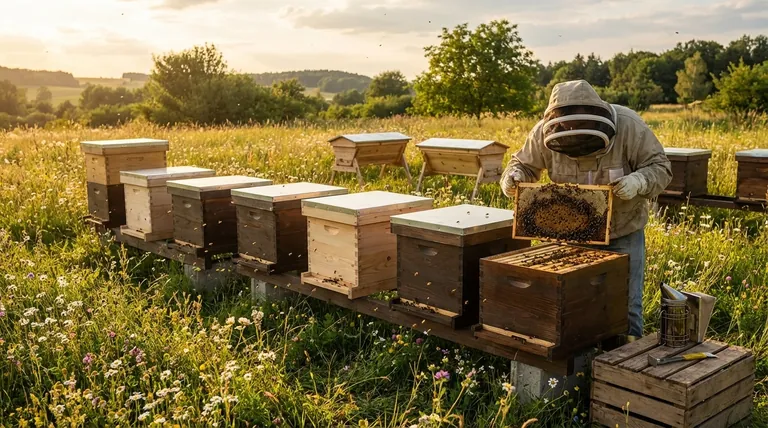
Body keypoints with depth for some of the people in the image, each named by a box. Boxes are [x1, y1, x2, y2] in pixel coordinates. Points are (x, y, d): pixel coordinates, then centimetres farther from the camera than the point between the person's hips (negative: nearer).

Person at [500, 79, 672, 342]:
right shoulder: (545, 133, -19)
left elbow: (660, 167, -17)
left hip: (623, 231, -2)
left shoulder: (628, 127, -24)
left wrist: (638, 181, -37)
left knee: (626, 305, 9)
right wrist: (513, 177, -25)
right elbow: (524, 164, -3)